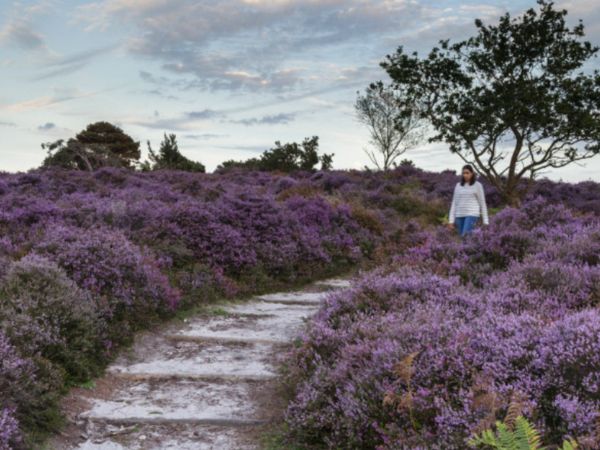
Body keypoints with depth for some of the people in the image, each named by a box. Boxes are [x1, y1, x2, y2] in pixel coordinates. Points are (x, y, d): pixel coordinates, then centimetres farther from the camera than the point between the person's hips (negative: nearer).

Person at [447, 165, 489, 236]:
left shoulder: (477, 185, 1)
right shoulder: (458, 185, 11)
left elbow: (482, 203, 3)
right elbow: (454, 203, 11)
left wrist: (485, 221, 0)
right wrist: (451, 220, 4)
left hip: (472, 214, -5)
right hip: (460, 215, 5)